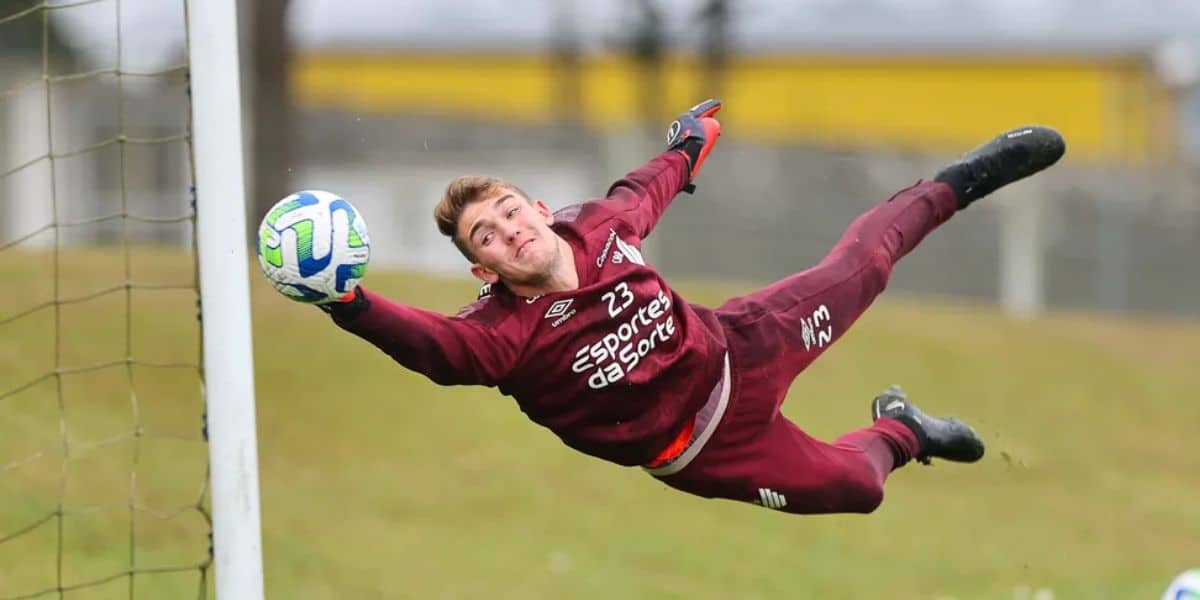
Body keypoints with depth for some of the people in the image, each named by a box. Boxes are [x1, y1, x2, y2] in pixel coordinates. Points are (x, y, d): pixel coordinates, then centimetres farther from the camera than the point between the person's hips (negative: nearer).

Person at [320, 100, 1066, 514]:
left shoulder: (596, 228, -17)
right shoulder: (507, 331, -32)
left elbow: (639, 194, 6)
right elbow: (432, 343, -51)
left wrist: (686, 150, 26)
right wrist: (352, 306, -70)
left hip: (737, 352, 3)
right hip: (706, 451, -3)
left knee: (860, 265, 10)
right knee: (854, 485, 1)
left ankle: (959, 184, 40)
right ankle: (899, 432, 39)